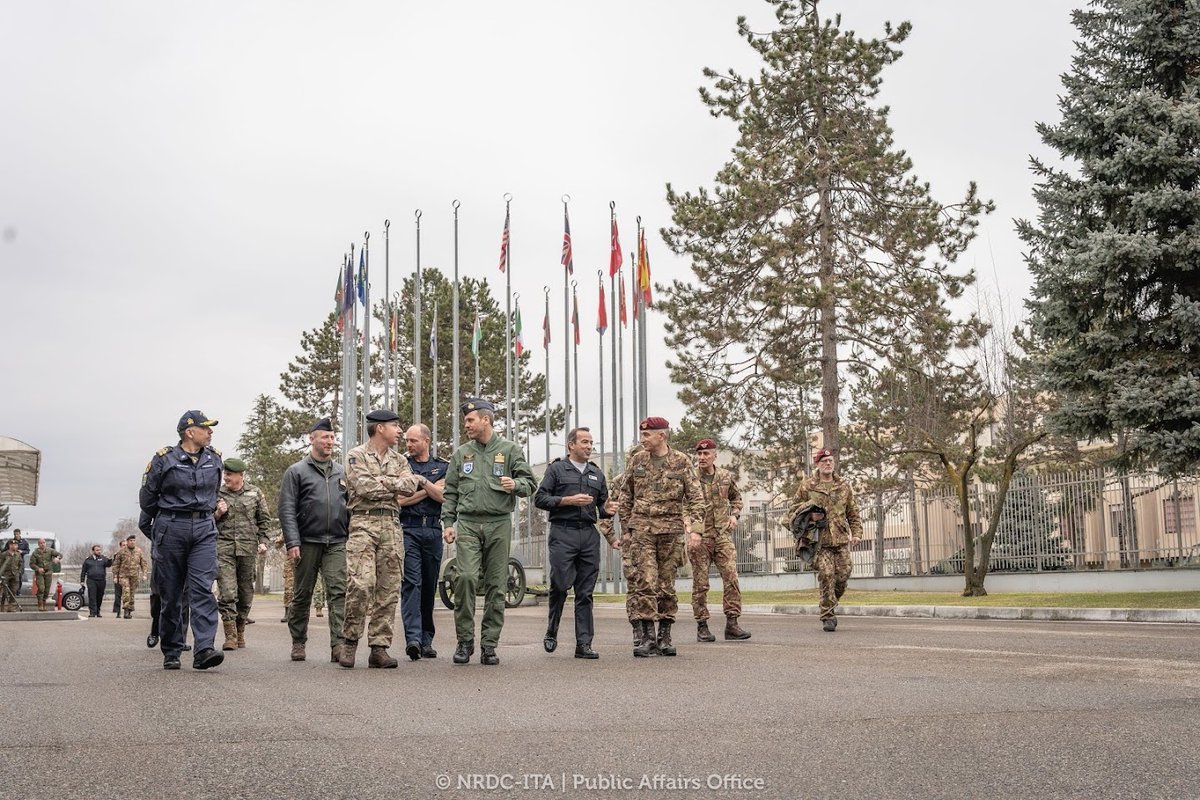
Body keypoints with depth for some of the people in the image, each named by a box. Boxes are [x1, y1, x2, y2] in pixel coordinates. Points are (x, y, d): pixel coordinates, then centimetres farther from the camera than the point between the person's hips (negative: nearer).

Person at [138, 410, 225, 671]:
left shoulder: (214, 459, 9)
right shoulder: (164, 460, -3)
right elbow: (147, 498, 6)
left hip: (204, 530, 2)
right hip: (171, 530, -2)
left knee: (202, 588, -12)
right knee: (171, 594, 4)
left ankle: (204, 650, -20)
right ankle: (171, 653, 14)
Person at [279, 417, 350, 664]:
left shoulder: (342, 472, 15)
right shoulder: (296, 471, 4)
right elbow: (287, 510, -2)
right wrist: (292, 542, -12)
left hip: (337, 543, 2)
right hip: (307, 542, -2)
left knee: (339, 591, -11)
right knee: (302, 595, 8)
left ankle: (338, 643, -14)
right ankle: (298, 642, 21)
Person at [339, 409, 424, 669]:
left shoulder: (400, 460, 19)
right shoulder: (356, 456, 4)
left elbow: (410, 487, 2)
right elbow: (364, 486, -11)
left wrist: (381, 482, -6)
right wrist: (397, 483, -1)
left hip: (392, 525, 5)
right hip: (363, 523, -5)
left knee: (388, 589, 1)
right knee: (360, 584, -16)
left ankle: (379, 648, 5)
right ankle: (350, 640, -1)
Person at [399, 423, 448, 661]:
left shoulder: (442, 467, 13)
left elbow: (444, 497, -2)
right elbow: (400, 500, -2)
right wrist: (431, 489, -3)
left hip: (433, 531, 2)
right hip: (408, 529, -2)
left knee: (429, 586, 5)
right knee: (411, 583, -14)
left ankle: (426, 640, 11)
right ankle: (413, 638, -22)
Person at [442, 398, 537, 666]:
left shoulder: (510, 450, 7)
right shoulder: (461, 454, 14)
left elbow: (530, 483, 6)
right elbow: (450, 493, 15)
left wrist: (515, 485, -16)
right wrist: (448, 523, 5)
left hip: (499, 524, -1)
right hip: (468, 523, 1)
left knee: (496, 586, 1)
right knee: (466, 577, -16)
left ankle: (489, 644, 9)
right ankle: (465, 639, -3)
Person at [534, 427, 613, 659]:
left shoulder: (597, 474, 20)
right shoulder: (556, 469, 7)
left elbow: (603, 507, 22)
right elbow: (540, 498, -1)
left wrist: (608, 510, -1)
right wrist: (569, 500, -10)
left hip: (589, 535, 4)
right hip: (563, 533, -4)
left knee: (585, 592, 2)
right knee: (560, 585, -10)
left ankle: (584, 644, 3)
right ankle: (551, 632, 13)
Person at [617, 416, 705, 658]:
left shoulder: (681, 462, 1)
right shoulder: (637, 461, 7)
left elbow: (695, 498, 1)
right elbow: (626, 496, 15)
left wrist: (696, 529, -8)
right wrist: (625, 526, 12)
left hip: (671, 529, 0)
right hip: (642, 529, 1)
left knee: (667, 584, 6)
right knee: (645, 581, -10)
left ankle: (665, 636, 14)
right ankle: (648, 636, -9)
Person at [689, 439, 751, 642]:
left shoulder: (726, 476, 8)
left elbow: (736, 497, 25)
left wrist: (734, 514, 9)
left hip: (723, 535, 3)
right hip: (698, 537, -3)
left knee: (731, 578, -4)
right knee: (700, 583, 2)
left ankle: (732, 623, 3)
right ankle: (702, 626, 10)